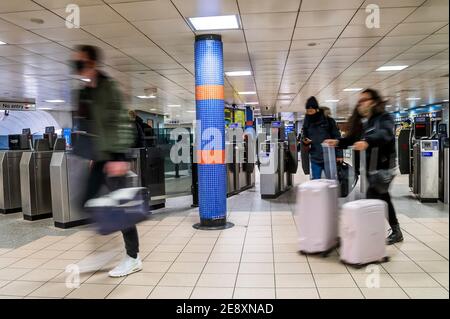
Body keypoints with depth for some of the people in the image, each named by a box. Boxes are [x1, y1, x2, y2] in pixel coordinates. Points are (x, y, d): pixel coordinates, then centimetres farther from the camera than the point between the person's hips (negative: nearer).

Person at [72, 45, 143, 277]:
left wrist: (118, 157, -23)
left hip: (112, 156, -8)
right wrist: (91, 154, 19)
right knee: (87, 202, 9)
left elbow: (121, 124, -17)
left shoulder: (107, 87, -10)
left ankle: (133, 258, 11)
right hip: (98, 157, 8)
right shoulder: (83, 92, 14)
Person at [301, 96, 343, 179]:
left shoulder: (329, 121, -5)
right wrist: (304, 141, -10)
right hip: (315, 159, 3)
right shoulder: (307, 123, 6)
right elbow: (303, 137, 14)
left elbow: (337, 138, -3)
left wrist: (339, 155, -9)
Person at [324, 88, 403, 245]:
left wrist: (367, 142, -50)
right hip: (370, 167, 8)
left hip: (384, 167, -8)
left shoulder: (384, 118, -13)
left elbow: (385, 134, -32)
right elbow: (352, 138, 5)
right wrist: (338, 142, -14)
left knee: (372, 198, -11)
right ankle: (396, 231, 30)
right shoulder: (362, 122, 10)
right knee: (382, 198, 16)